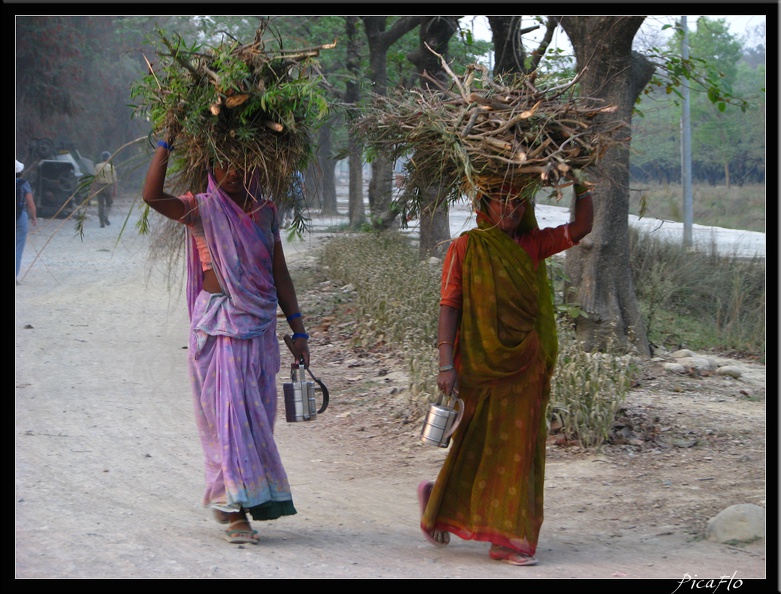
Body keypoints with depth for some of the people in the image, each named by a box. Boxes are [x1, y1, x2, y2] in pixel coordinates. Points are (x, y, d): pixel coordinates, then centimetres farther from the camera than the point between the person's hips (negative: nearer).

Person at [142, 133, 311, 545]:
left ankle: (228, 499, 23)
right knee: (228, 410, -8)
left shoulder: (266, 212, 11)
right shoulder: (203, 210, -4)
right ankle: (236, 513, -7)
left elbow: (279, 275, 14)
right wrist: (167, 144, -20)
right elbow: (152, 195, -22)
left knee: (256, 413, 7)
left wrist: (298, 331, 12)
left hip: (259, 324, 5)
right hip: (217, 324, -5)